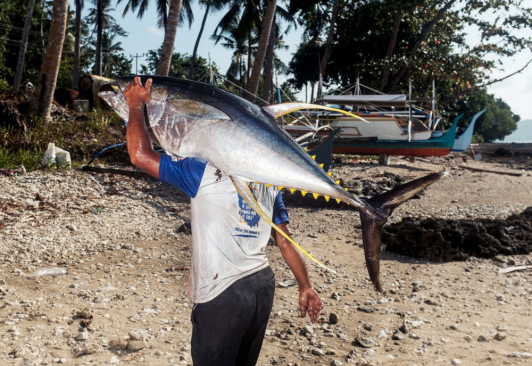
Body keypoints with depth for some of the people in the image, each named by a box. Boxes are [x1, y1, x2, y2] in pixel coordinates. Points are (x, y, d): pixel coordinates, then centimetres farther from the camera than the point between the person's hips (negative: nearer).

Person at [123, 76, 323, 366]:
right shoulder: (268, 183, 6)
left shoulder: (204, 173, -14)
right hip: (263, 286, 7)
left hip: (223, 294, -7)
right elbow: (285, 242, 8)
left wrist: (136, 106, -1)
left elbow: (141, 156, -15)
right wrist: (305, 286, 17)